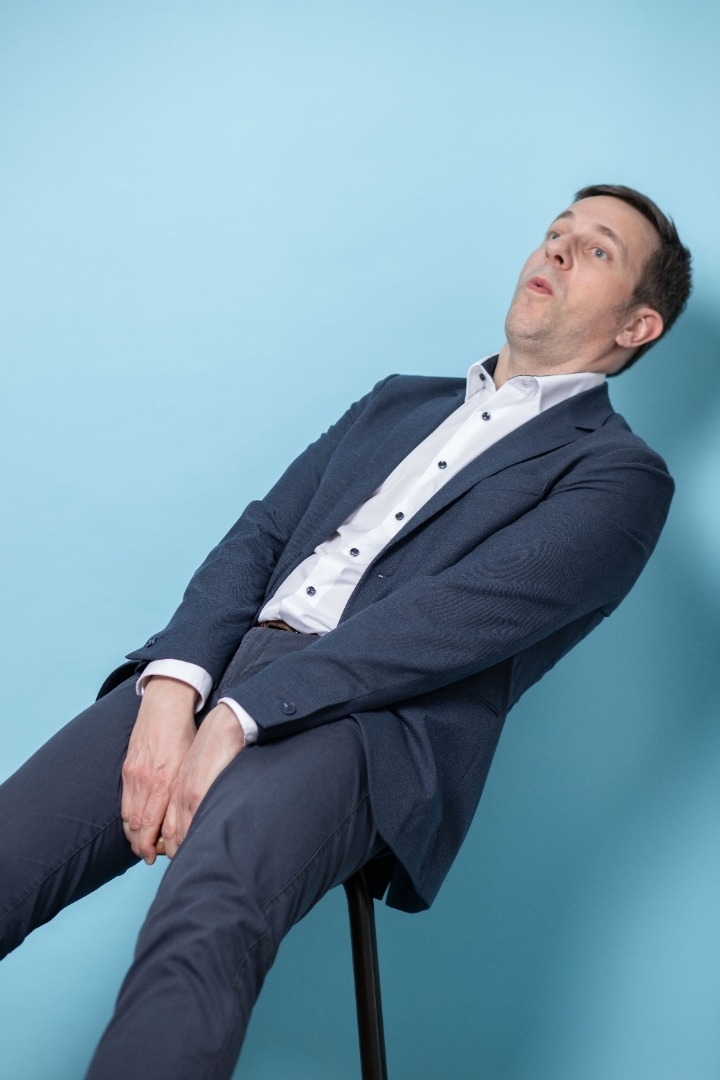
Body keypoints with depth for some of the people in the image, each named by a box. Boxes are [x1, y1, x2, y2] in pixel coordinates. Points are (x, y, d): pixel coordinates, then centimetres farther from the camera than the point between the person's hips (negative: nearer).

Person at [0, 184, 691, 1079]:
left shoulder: (619, 475, 8)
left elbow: (457, 613, -8)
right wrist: (172, 686, -6)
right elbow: (260, 536, 14)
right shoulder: (398, 401, 27)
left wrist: (235, 720, -17)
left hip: (375, 719, -5)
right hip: (214, 669, 5)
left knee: (206, 918, -36)